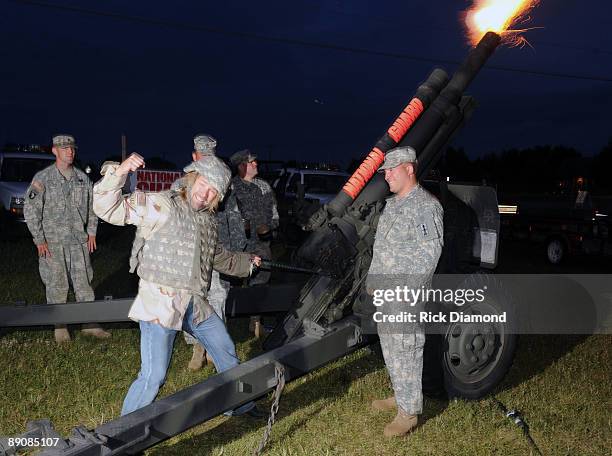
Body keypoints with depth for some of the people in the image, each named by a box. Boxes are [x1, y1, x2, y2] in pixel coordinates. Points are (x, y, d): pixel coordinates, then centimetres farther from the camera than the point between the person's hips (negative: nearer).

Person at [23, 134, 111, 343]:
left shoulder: (82, 178, 7)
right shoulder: (42, 178, -6)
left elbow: (92, 206, 16)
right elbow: (31, 210, -6)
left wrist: (91, 232, 11)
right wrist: (39, 240, -8)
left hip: (79, 240, 4)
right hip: (52, 242, -3)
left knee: (84, 282, 7)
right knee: (56, 286, 3)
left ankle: (89, 324, 16)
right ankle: (60, 327, 16)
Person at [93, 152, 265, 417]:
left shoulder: (208, 220, 15)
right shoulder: (161, 205, -9)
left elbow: (218, 257, 34)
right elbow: (107, 208, -17)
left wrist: (247, 262, 46)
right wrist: (118, 172, -33)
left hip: (196, 305, 8)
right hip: (160, 303, -8)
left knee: (227, 353, 20)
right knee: (153, 376, -10)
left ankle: (239, 405, 42)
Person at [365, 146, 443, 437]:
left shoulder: (425, 206, -14)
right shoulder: (392, 204, 16)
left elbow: (429, 254, -18)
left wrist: (407, 290, -20)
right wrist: (372, 280, 20)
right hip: (384, 293, 10)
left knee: (406, 353, -4)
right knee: (389, 348, 18)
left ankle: (409, 412, 7)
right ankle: (400, 397, 33)